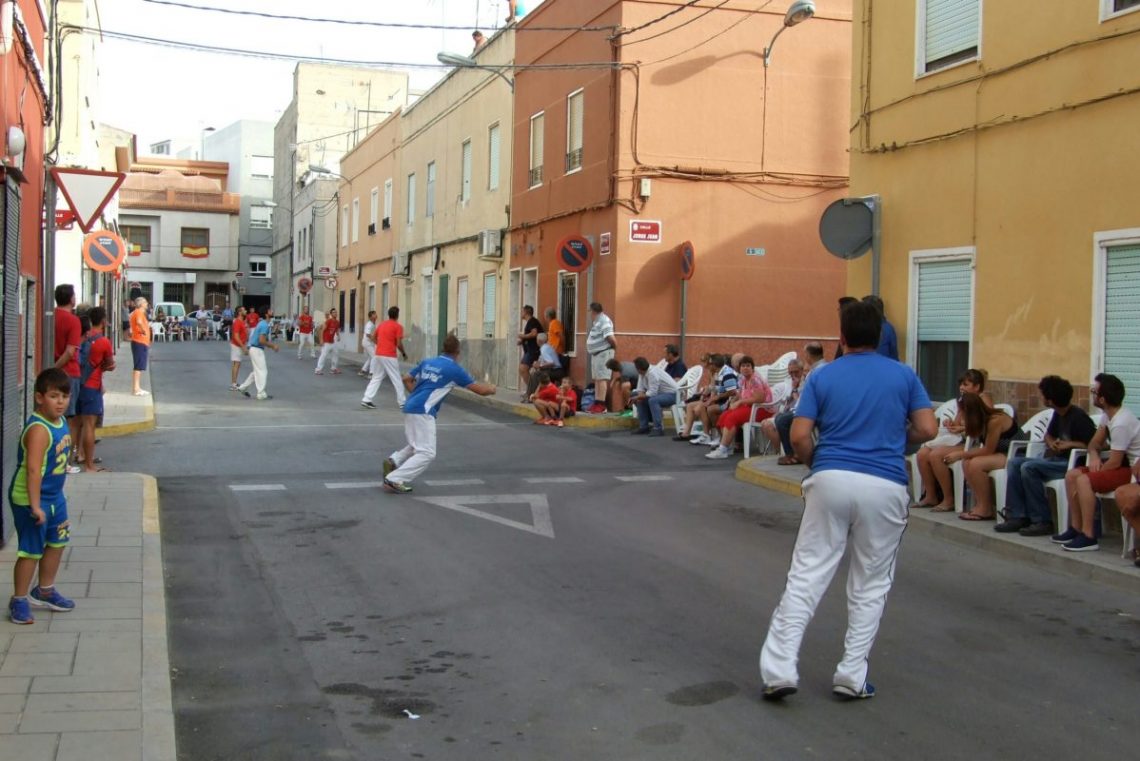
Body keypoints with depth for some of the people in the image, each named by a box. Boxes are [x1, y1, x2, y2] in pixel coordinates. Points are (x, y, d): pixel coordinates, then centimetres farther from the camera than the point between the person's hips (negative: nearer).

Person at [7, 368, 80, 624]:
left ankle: (44, 591, 38)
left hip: (54, 497, 9)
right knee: (31, 551, 1)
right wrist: (35, 505, -31)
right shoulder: (39, 429, -26)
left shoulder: (61, 421, 3)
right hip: (30, 499, -9)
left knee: (56, 543, 20)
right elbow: (33, 469, -30)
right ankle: (19, 601, 16)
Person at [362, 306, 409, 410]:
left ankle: (366, 400, 3)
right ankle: (402, 402, 10)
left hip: (378, 355, 6)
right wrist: (404, 353, 2)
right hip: (389, 357, -6)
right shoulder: (398, 326, -7)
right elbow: (399, 344, -12)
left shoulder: (381, 324, 13)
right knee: (397, 380, 5)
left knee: (376, 378, 11)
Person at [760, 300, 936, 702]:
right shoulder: (904, 375, 7)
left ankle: (780, 667, -4)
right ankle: (852, 675, 11)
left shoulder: (822, 377, 5)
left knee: (807, 574, 2)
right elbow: (927, 429, 2)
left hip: (831, 479, 0)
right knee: (871, 584, 12)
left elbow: (799, 436, -2)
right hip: (884, 486, 0)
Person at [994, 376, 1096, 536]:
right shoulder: (1057, 414, 11)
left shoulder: (1078, 417, -16)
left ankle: (1042, 521, -20)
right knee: (1013, 462, -2)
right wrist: (1052, 443, 6)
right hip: (1056, 459, 10)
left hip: (1072, 463, -10)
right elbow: (1049, 434, 29)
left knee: (1029, 467, -27)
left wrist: (1070, 444, -18)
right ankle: (1017, 516, -9)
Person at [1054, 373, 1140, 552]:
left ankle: (1088, 537, -23)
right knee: (1071, 475, 3)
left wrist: (1095, 472, -10)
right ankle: (1076, 528, 6)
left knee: (1084, 481, -27)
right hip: (1121, 463, 10)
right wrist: (1094, 456, -7)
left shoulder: (1121, 423, -26)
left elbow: (1115, 462, -23)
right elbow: (1095, 443, 15)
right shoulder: (1108, 415, 4)